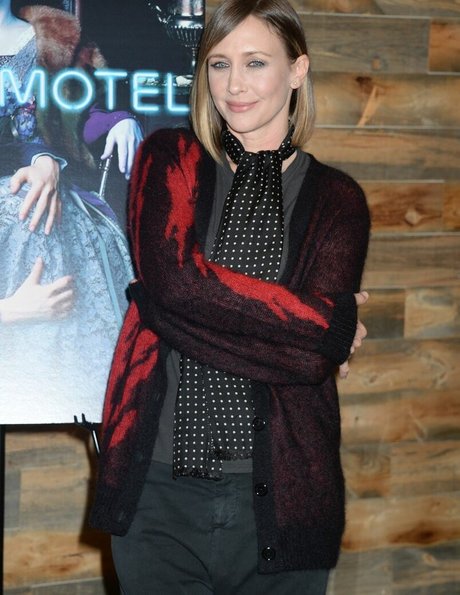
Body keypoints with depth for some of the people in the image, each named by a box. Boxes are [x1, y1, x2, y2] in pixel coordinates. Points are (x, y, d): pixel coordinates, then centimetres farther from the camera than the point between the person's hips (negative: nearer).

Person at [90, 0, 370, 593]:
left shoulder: (337, 199, 4)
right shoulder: (169, 158, 6)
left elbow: (313, 358, -10)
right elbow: (173, 276, -13)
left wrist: (173, 307, -13)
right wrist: (331, 322, -10)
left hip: (276, 495, 0)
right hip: (159, 485, 0)